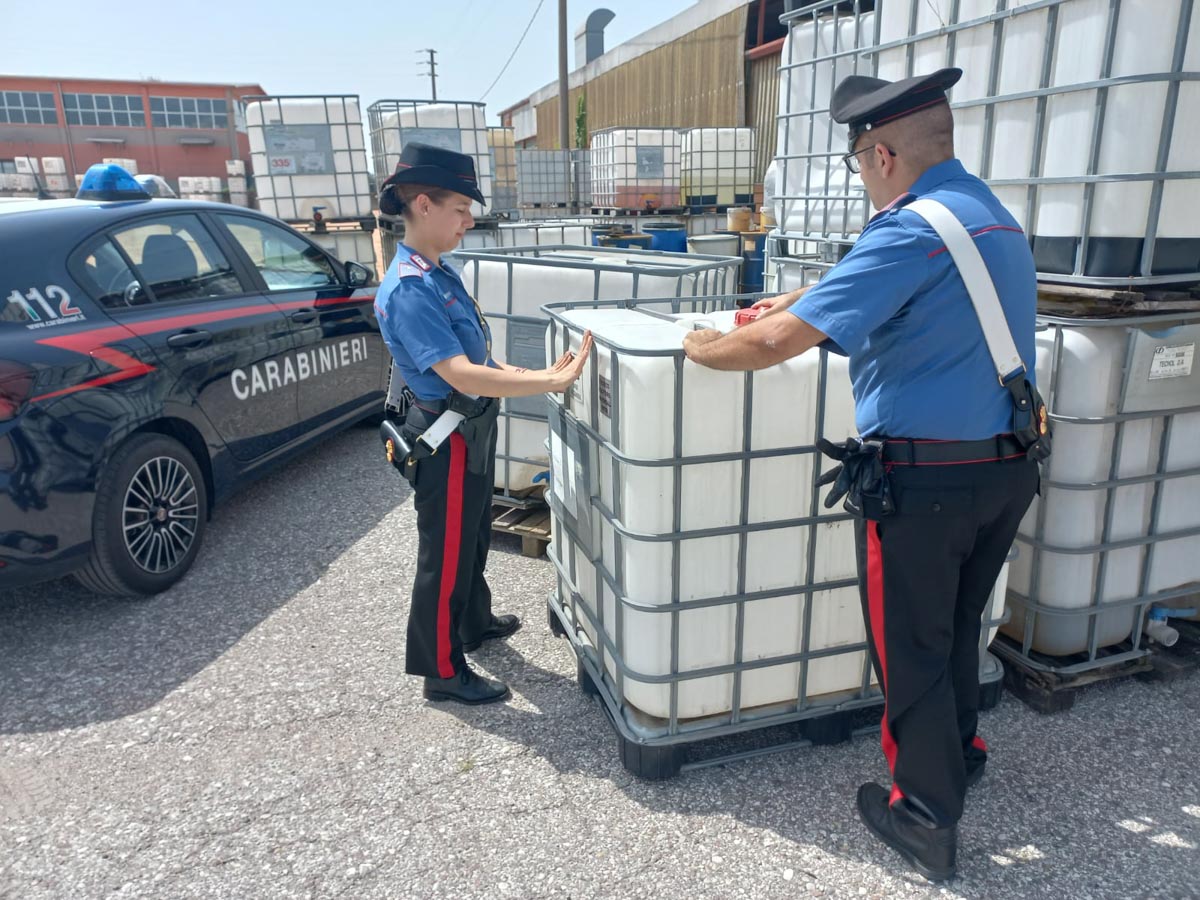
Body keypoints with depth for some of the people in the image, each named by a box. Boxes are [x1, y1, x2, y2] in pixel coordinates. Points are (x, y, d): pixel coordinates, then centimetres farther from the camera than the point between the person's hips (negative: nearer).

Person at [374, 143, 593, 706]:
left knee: (473, 539, 26)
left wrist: (539, 375, 4)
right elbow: (462, 376, -32)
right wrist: (554, 382, -31)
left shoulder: (439, 275, 6)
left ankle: (475, 624, 49)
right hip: (448, 442, -9)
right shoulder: (407, 291, -25)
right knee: (447, 556, 6)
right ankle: (443, 671, 25)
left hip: (472, 433, 10)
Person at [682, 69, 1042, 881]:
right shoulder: (995, 216, 11)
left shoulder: (913, 228, -19)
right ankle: (960, 753, 47)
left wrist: (704, 348, -7)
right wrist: (803, 298, 26)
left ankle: (926, 819, 26)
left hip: (925, 478, -8)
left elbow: (780, 342, -25)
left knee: (911, 648, 9)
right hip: (1009, 469, 9)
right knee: (958, 628, 26)